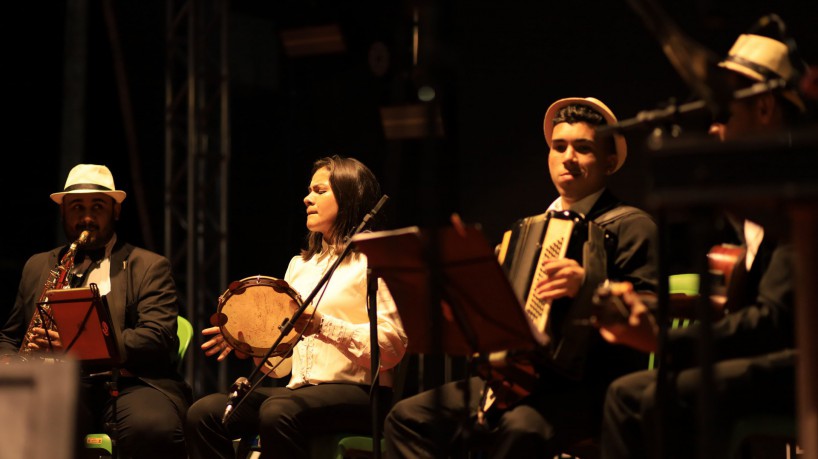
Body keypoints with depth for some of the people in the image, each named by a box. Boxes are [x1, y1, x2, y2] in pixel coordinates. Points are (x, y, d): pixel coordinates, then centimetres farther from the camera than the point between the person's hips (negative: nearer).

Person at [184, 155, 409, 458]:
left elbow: (393, 347, -12)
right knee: (205, 412, -18)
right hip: (299, 388, 7)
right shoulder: (300, 265, 23)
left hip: (357, 394, -7)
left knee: (278, 412, -38)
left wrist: (323, 326, -20)